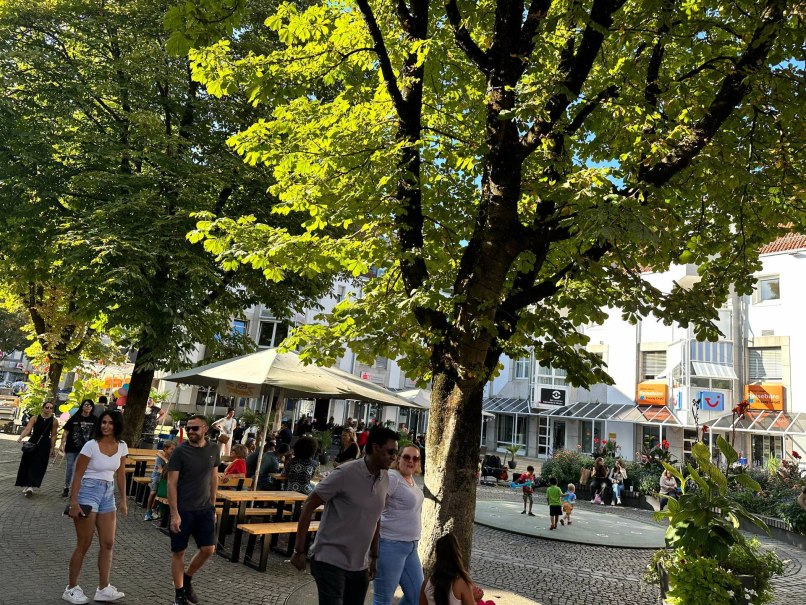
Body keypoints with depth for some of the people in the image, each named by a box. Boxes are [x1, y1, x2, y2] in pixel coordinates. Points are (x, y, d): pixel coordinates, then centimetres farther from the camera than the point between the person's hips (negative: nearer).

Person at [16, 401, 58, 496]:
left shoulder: (54, 421, -4)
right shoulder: (35, 418, -5)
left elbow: (53, 436, -1)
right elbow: (27, 429, -17)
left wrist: (52, 448, 0)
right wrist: (21, 437, -35)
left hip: (44, 445, -1)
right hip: (32, 443, 1)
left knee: (38, 466, -9)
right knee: (27, 464, 5)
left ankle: (30, 486, -13)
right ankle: (26, 485, 18)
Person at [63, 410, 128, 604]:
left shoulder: (122, 446, 2)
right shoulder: (91, 445, -14)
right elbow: (77, 475, -11)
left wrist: (123, 500, 10)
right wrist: (74, 502, -14)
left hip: (108, 494, 6)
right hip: (88, 492, -6)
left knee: (108, 543, 7)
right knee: (83, 544, 1)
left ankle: (103, 589, 16)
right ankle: (71, 588, 17)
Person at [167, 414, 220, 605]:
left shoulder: (213, 449, 3)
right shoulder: (180, 451, -10)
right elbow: (172, 483, -11)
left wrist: (213, 505, 11)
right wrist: (174, 514, -16)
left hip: (205, 509, 4)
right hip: (183, 510, -4)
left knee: (208, 549, 3)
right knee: (178, 552, 6)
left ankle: (187, 578, 28)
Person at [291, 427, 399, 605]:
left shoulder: (385, 479, 3)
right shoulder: (344, 474, -17)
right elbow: (309, 506, -12)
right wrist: (299, 550, -11)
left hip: (359, 566, 7)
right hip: (331, 560, -6)